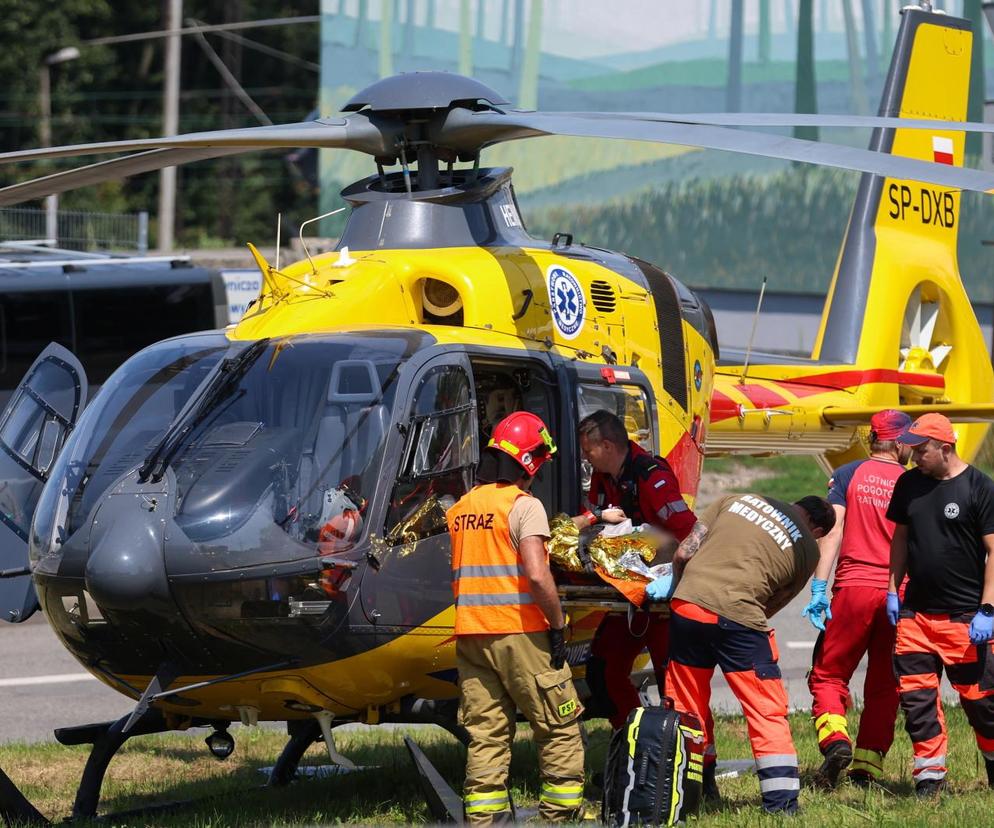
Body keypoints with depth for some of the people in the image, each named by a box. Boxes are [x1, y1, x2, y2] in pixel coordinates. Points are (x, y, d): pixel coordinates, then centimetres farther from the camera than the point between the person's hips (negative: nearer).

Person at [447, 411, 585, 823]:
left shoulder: (460, 508, 11)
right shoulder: (524, 505, -9)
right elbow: (536, 575, -18)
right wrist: (557, 625, -11)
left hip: (470, 634, 6)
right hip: (518, 631, -6)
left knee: (485, 734, 8)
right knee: (560, 727, 4)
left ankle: (484, 817, 4)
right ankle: (562, 813, 3)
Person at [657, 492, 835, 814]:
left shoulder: (736, 501, 17)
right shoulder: (807, 551, 12)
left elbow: (684, 553, 12)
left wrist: (676, 583, 31)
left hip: (686, 606, 3)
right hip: (738, 615, -3)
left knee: (689, 706, 18)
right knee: (768, 711, 8)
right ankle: (781, 800, 5)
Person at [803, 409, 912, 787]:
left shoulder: (847, 475, 3)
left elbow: (832, 531, -7)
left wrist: (819, 586, -10)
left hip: (853, 588, -1)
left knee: (828, 674, 6)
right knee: (884, 685, 10)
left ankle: (835, 739, -19)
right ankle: (868, 765, 7)